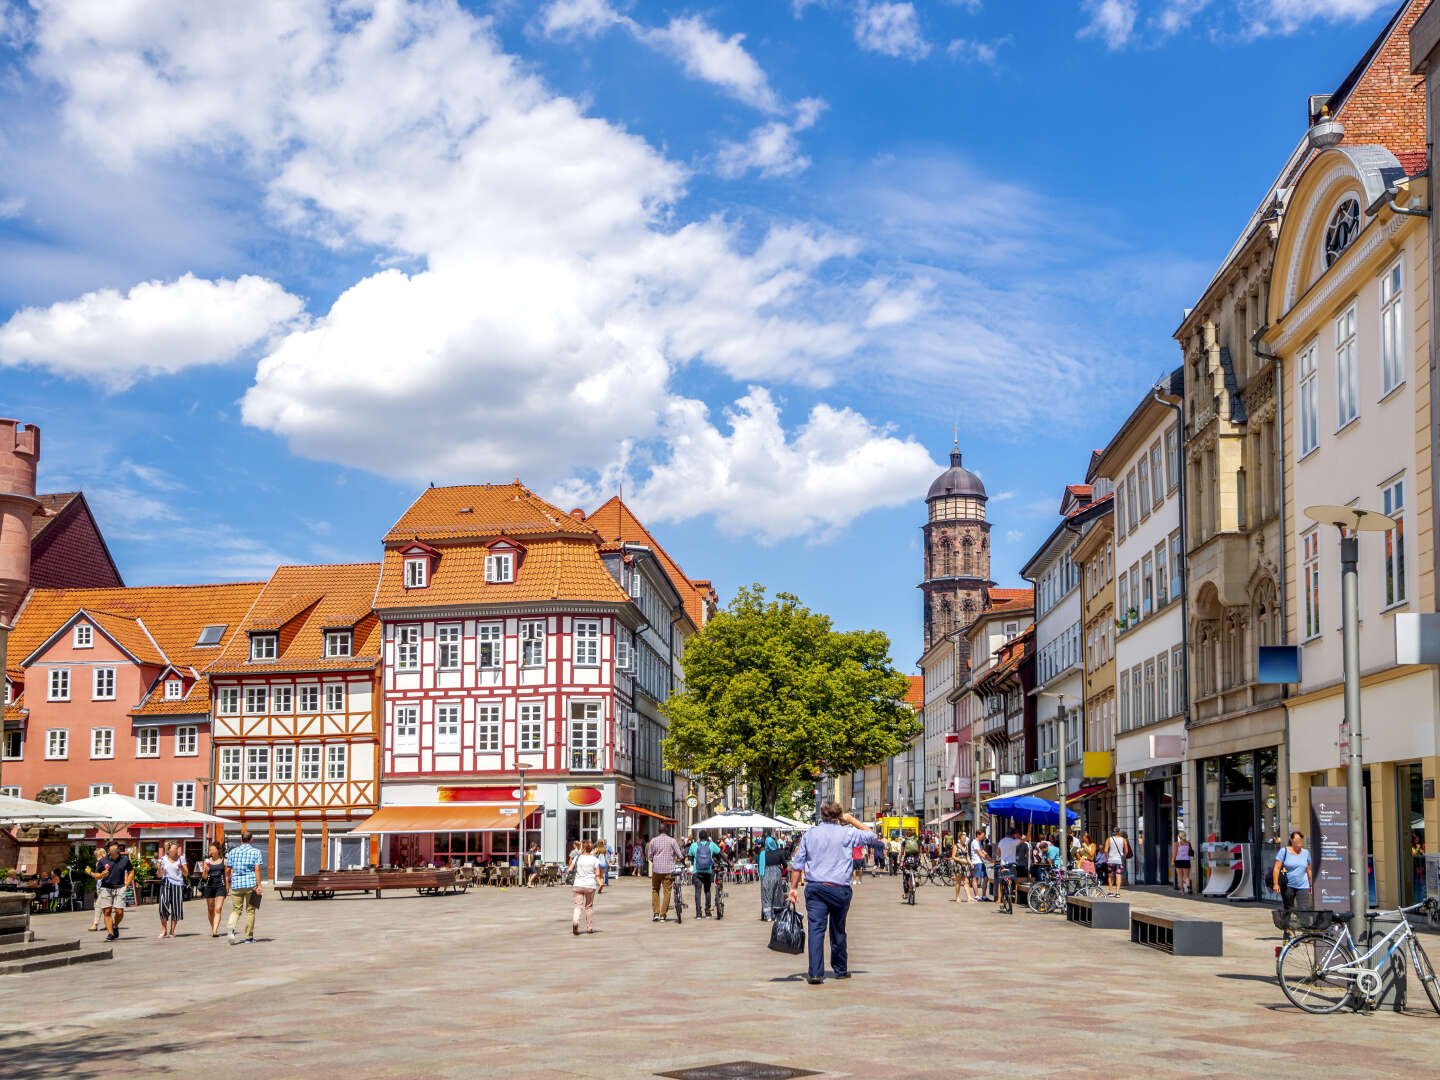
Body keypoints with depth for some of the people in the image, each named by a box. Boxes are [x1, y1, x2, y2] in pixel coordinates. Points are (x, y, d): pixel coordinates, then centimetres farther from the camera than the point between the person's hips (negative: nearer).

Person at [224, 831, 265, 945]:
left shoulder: (233, 852, 8)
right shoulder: (256, 852, 1)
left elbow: (227, 869, 10)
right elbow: (257, 869, -8)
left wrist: (227, 882, 25)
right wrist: (259, 885, -9)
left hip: (236, 884, 2)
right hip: (251, 884, -2)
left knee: (236, 910, 7)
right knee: (250, 911, 7)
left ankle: (231, 927, -22)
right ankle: (249, 937, 11)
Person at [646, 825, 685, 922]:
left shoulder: (654, 841, 3)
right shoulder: (672, 840, -2)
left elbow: (649, 857, 8)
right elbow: (680, 856, 0)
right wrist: (679, 861, 20)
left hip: (656, 869, 2)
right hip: (668, 870, -2)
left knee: (655, 890, 16)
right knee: (667, 892, 4)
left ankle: (655, 913, 8)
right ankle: (663, 915, 3)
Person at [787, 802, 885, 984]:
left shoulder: (809, 835, 7)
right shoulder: (847, 833, 0)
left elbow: (797, 865, 7)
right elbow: (873, 837, 14)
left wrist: (794, 887, 13)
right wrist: (852, 821, 19)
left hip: (814, 888, 1)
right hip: (839, 889, -1)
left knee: (816, 929, -6)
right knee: (838, 930, 16)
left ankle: (815, 973, -16)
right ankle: (841, 969, 27)